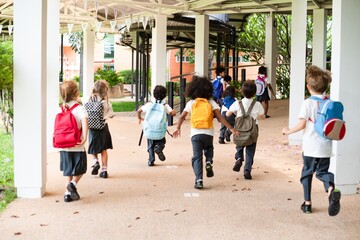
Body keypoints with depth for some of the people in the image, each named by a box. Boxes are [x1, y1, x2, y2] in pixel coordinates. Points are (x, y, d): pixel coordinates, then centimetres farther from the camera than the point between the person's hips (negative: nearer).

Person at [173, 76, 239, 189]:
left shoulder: (191, 103, 6)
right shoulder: (211, 102, 4)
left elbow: (182, 117, 3)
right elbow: (219, 117, -4)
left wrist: (178, 128, 12)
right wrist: (230, 128, -4)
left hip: (195, 134, 0)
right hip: (208, 133, 1)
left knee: (197, 157, 4)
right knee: (208, 148, 30)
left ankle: (199, 180, -8)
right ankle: (209, 162, 0)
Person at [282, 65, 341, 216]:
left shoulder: (308, 103, -9)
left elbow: (302, 124, -13)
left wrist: (288, 131, 2)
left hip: (310, 147, -3)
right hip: (326, 148, 3)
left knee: (307, 172, 14)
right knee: (323, 171, 13)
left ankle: (307, 203, 18)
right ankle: (331, 189, -20)